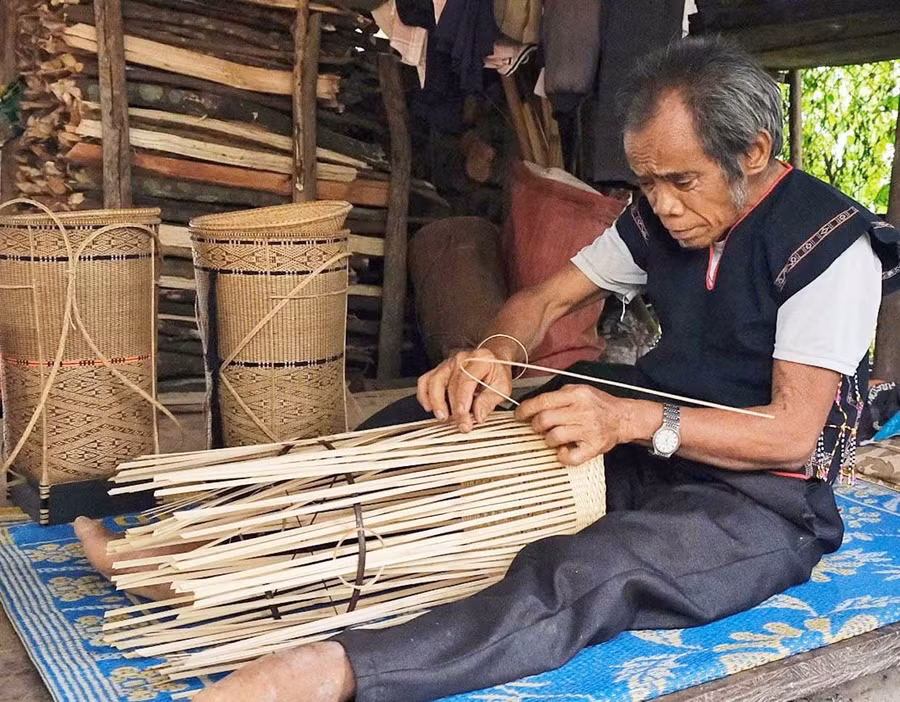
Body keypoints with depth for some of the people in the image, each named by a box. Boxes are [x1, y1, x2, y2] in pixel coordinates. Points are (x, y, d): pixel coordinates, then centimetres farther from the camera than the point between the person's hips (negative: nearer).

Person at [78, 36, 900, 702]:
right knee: (433, 421, -8)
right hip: (646, 452, 6)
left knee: (590, 570, -39)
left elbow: (793, 433, -20)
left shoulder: (828, 242, -17)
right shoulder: (661, 216, 2)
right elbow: (546, 297, 7)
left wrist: (634, 419, -31)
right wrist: (497, 356, -16)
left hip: (765, 498, -5)